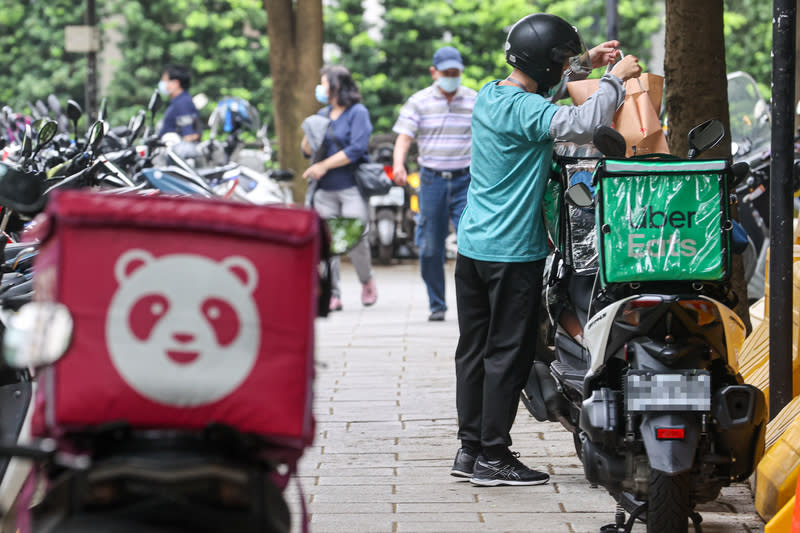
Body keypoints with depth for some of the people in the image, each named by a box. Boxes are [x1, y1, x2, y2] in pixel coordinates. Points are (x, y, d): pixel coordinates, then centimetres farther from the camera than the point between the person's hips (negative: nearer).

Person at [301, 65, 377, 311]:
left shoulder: (358, 112, -1)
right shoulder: (323, 114, 17)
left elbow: (357, 148, -12)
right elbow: (307, 151, 17)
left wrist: (324, 166, -11)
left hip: (351, 188, -5)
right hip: (325, 189, 5)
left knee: (354, 239, -11)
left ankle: (367, 281, 16)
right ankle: (332, 295, 2)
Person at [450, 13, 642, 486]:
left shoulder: (491, 93, 9)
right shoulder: (524, 109, -19)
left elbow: (543, 89, 30)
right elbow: (583, 125, -33)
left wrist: (588, 63, 20)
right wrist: (616, 79, -17)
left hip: (473, 247, 9)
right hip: (513, 252, -9)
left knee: (474, 349, 12)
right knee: (509, 353, -1)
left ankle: (471, 448, 18)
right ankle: (494, 456, 3)